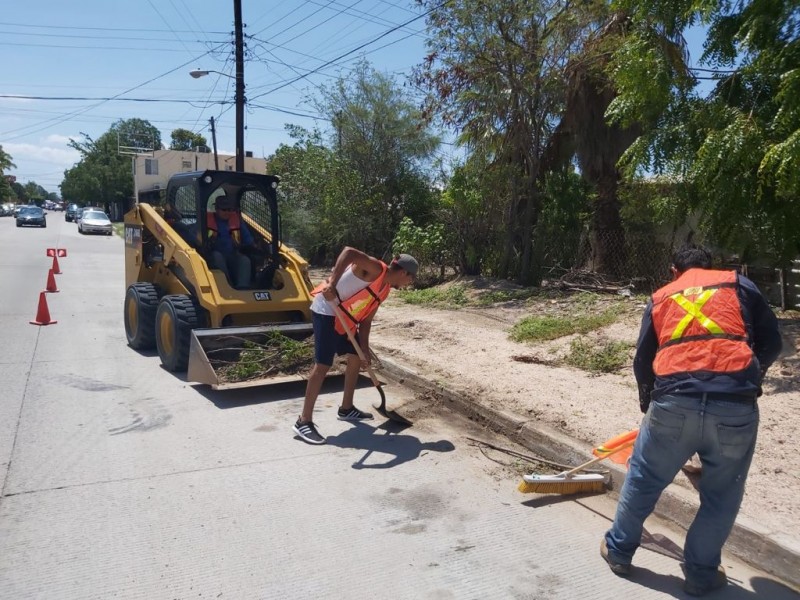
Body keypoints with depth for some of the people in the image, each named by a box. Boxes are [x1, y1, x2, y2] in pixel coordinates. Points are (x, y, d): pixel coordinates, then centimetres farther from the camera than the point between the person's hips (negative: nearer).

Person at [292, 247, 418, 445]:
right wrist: (332, 283, -42)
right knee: (323, 365, -11)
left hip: (346, 317, 10)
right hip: (327, 311, -10)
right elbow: (349, 252, -34)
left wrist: (364, 349, 6)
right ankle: (304, 422, -4)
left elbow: (366, 319, 13)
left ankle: (346, 408, 30)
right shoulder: (376, 269, -16)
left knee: (356, 357, 16)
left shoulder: (384, 289, 12)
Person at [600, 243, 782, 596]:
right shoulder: (740, 284, 17)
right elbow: (772, 343, 14)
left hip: (673, 403, 1)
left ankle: (618, 550, 36)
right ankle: (700, 574, 33)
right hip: (735, 405, -1)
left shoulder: (660, 297, 21)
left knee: (643, 480, 20)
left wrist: (649, 402, 38)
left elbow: (642, 361, 21)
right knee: (721, 496, 19)